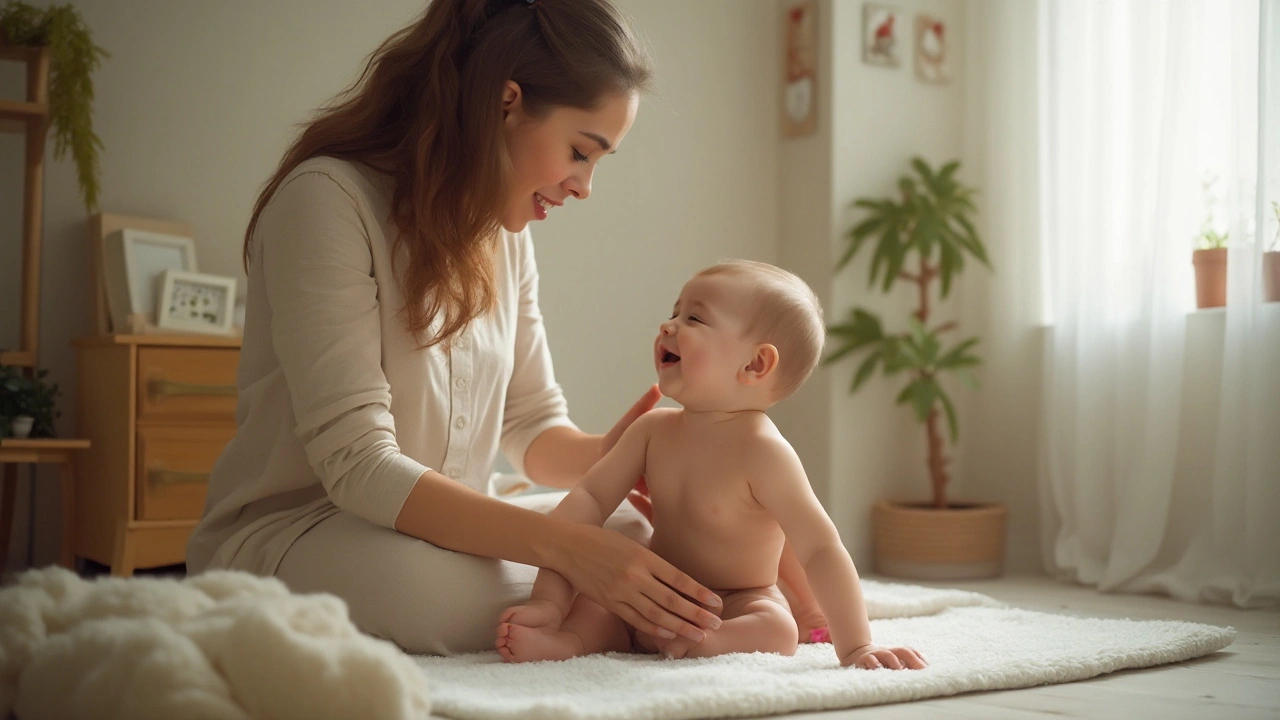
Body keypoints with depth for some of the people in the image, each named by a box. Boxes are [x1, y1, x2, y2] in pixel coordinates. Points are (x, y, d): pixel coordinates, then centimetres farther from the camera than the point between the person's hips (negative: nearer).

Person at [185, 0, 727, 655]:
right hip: (284, 537, -6)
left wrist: (607, 457, -14)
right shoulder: (328, 197, -18)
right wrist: (566, 546, -34)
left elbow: (532, 427, 10)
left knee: (650, 538, -15)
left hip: (439, 528, 7)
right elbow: (358, 465, -25)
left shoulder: (505, 232, 8)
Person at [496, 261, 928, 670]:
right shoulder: (653, 430, -5)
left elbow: (820, 549, -26)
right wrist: (548, 598, -19)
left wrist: (854, 649, -32)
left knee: (775, 630, -32)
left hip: (737, 606, -4)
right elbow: (589, 499, -8)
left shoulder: (762, 451, -22)